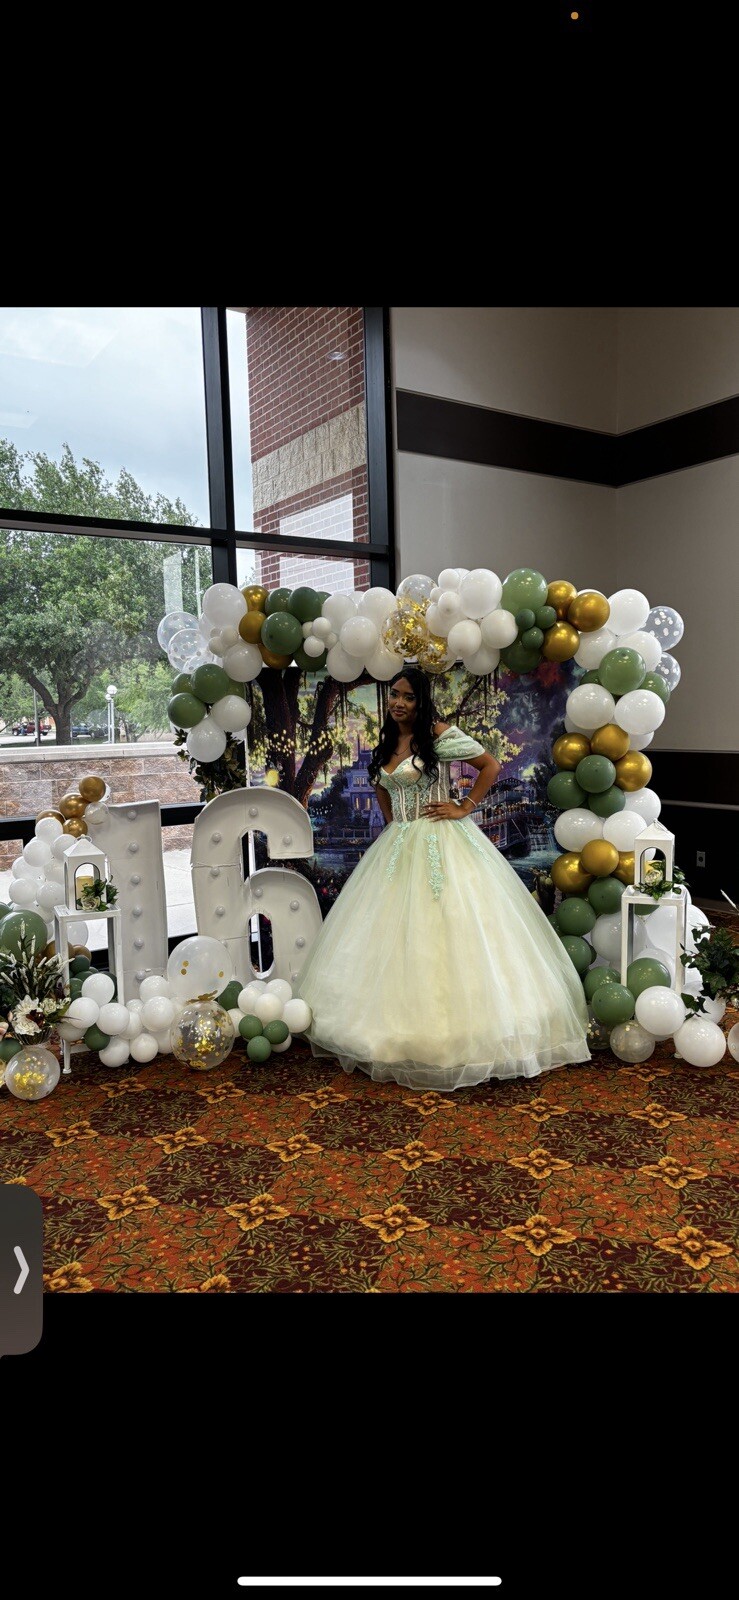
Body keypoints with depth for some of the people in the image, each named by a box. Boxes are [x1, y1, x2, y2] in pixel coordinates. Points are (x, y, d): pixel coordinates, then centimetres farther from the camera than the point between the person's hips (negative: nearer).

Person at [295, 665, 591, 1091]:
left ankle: (457, 1025, 2)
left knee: (446, 932, -7)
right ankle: (401, 1022, 20)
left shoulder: (439, 733, -9)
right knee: (396, 936, 9)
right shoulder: (387, 742, 12)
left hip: (439, 845, -7)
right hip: (397, 845, 7)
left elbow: (491, 765, -10)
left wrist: (465, 808, -12)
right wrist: (392, 822, 15)